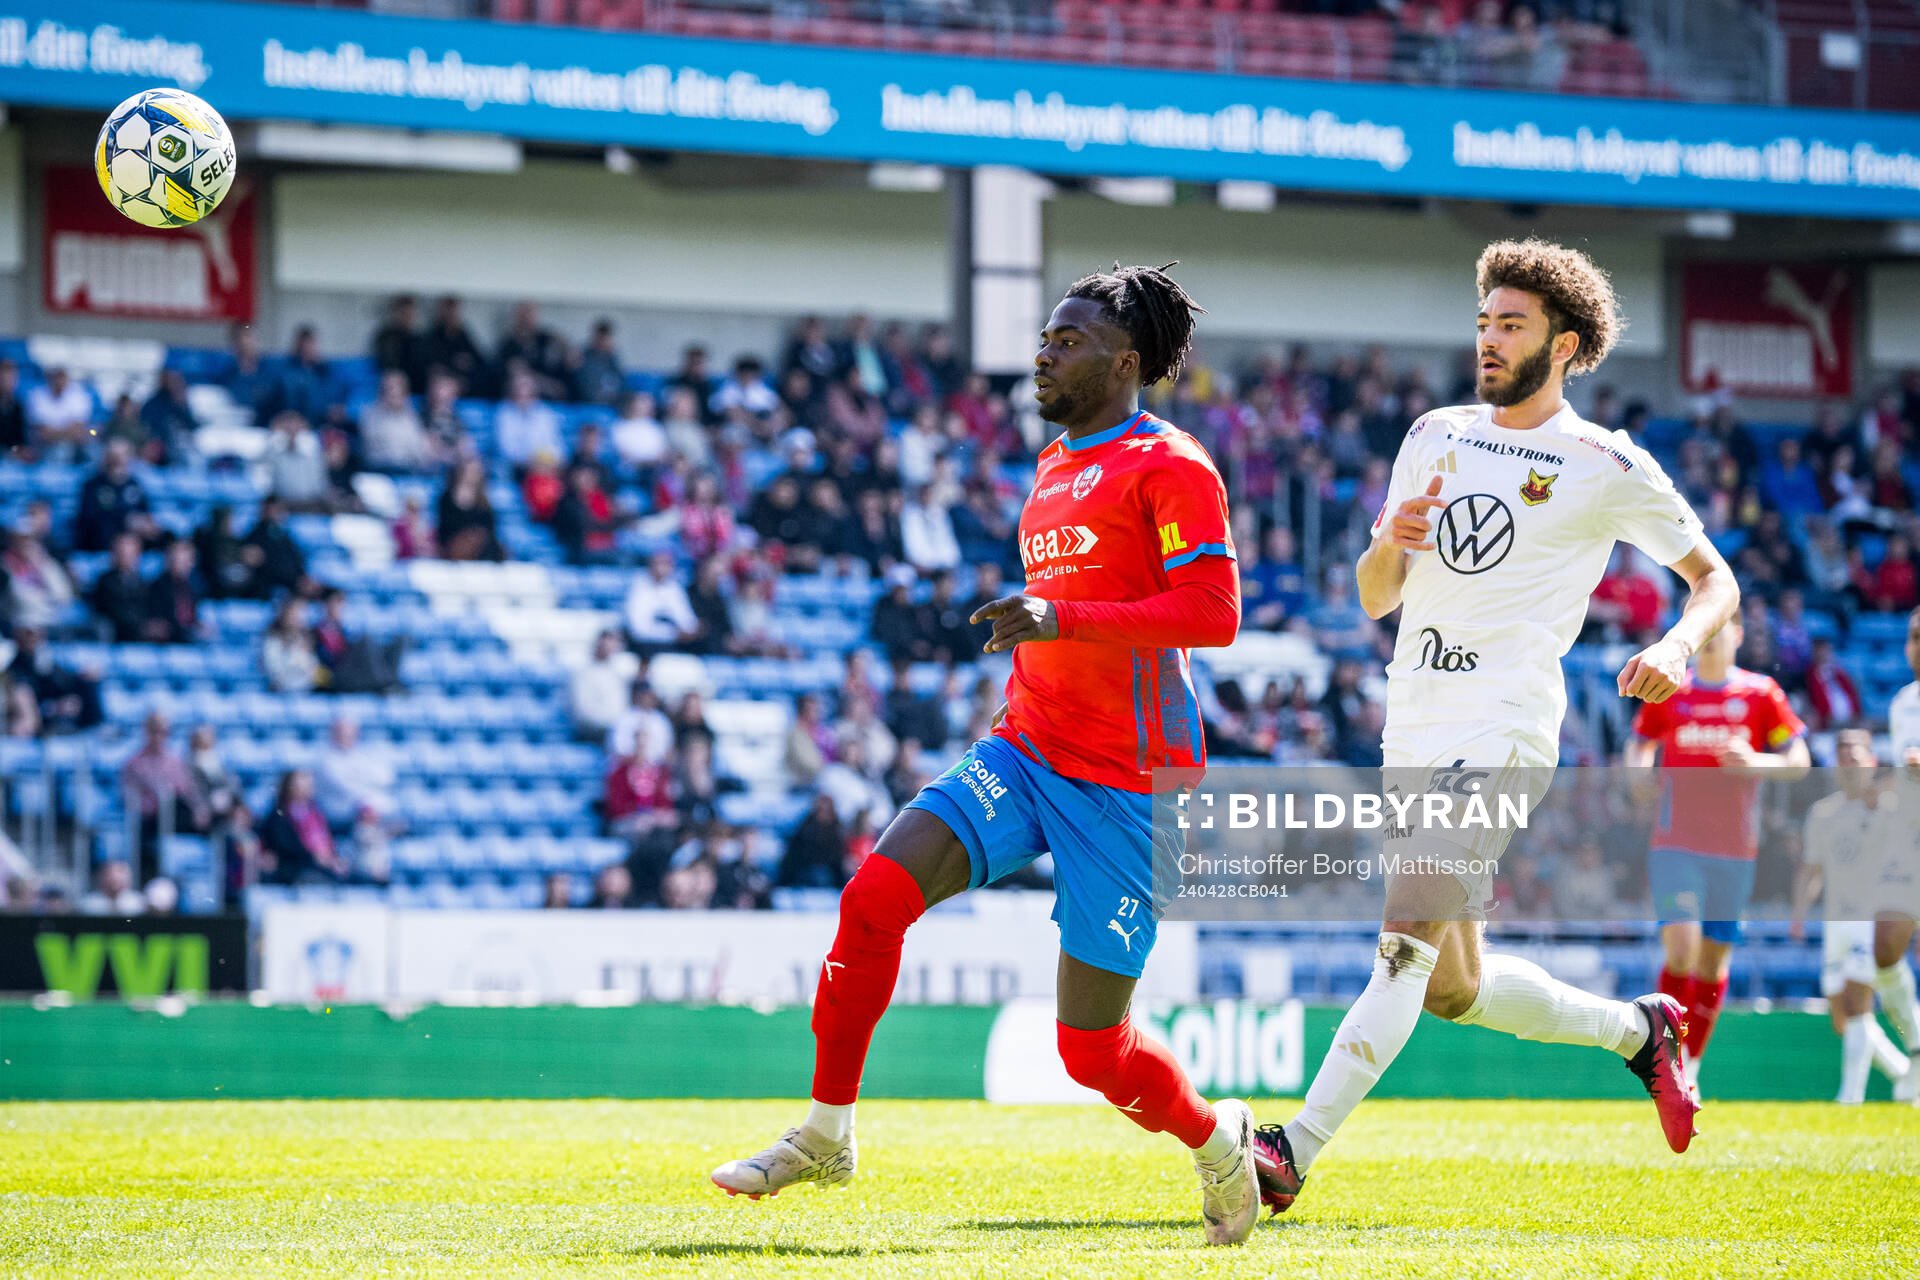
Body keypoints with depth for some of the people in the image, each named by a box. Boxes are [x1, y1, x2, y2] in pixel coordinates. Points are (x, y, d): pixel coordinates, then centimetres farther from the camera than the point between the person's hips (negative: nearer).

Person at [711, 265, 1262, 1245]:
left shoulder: (1169, 466, -8)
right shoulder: (1053, 468, 18)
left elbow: (1214, 612, -19)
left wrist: (1061, 617, -24)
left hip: (1126, 780, -7)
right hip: (1024, 751, 7)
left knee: (1092, 1048, -4)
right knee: (875, 896, -17)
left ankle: (1216, 1140, 26)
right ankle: (826, 1133, -5)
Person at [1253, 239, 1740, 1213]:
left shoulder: (1608, 468, -1)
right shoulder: (1437, 437, 14)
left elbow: (1715, 580, 6)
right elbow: (1375, 598, 17)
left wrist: (1678, 644, -16)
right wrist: (1390, 542, -6)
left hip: (1504, 731, -7)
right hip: (1413, 730, 7)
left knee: (1408, 938, -21)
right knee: (1454, 989, 12)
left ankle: (1296, 1150, -27)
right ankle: (1636, 1029, 34)